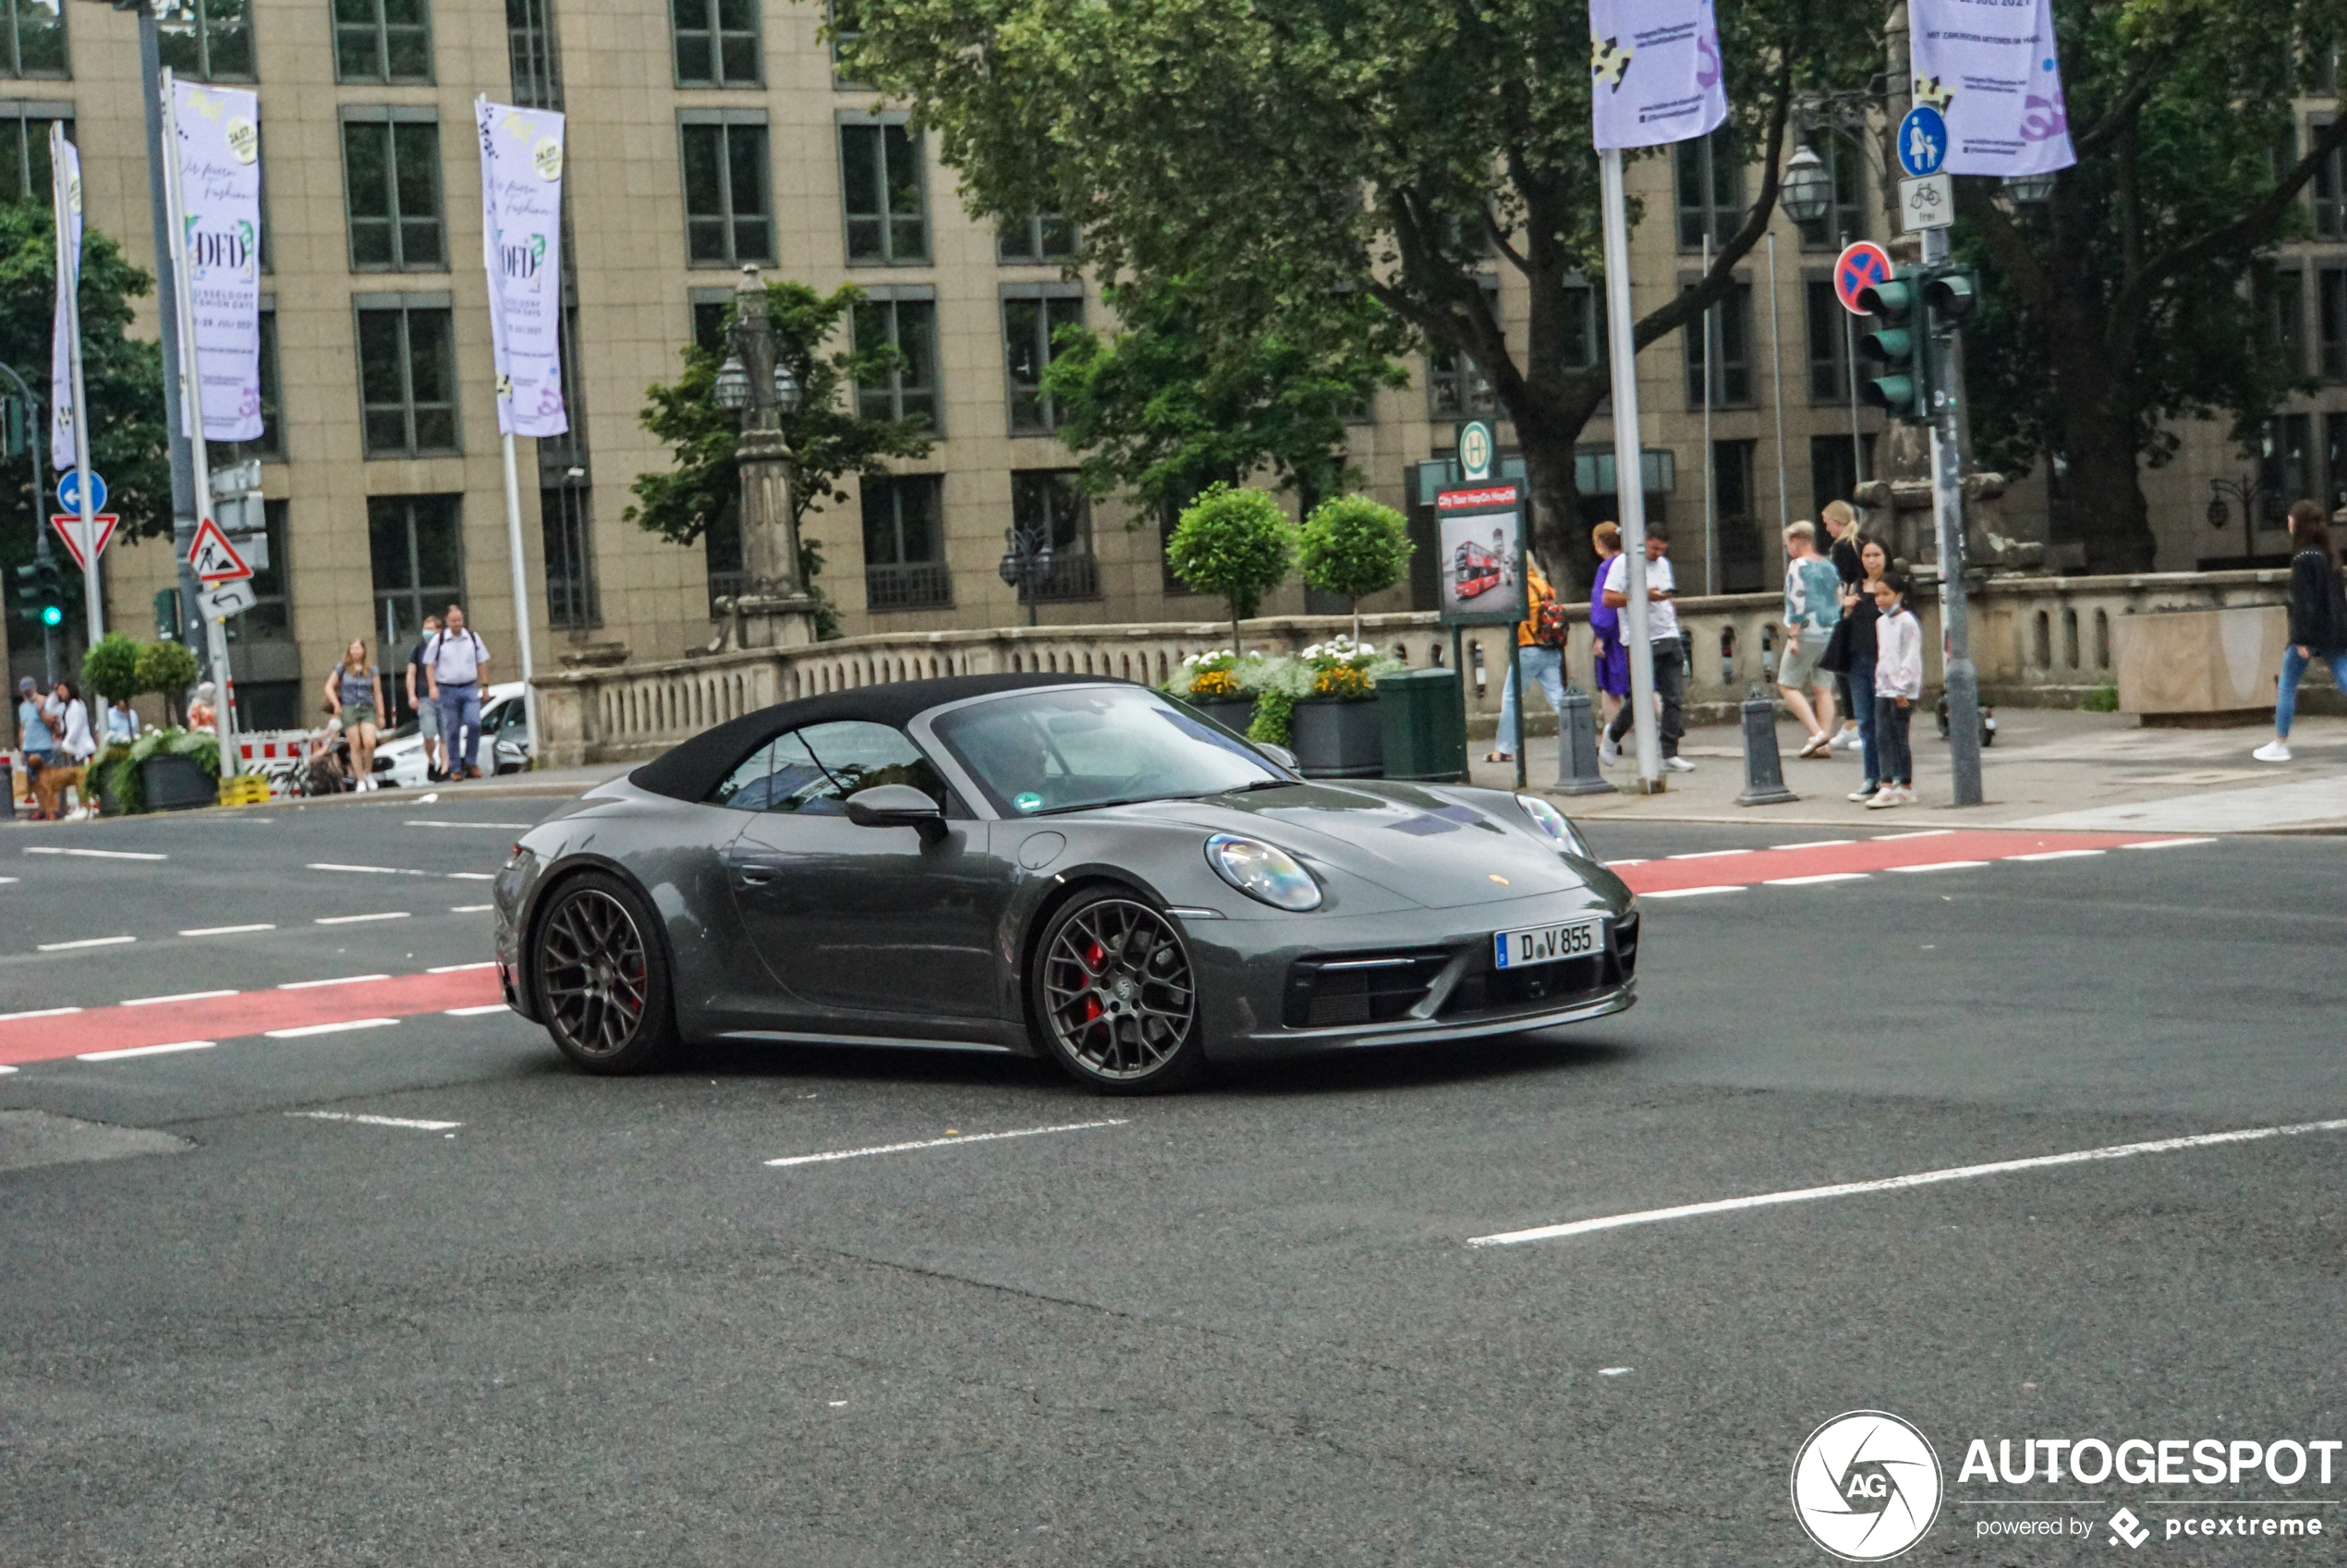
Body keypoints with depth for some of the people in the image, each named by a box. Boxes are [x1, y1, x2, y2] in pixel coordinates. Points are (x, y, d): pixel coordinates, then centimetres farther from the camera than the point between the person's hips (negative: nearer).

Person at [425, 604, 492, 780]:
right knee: (452, 731, 1)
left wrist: (484, 686, 12)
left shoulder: (473, 638, 7)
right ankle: (455, 768, 8)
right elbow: (430, 665, 3)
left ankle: (471, 762, 2)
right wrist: (433, 687, -7)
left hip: (469, 688, 1)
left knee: (474, 724, -14)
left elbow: (482, 663, 15)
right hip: (447, 690, -1)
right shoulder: (438, 640, 0)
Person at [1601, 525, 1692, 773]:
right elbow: (1608, 599, -12)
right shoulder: (1624, 563, -4)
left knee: (1675, 698, -3)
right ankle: (1613, 734, 23)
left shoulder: (1664, 564, 18)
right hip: (1641, 641, -6)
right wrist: (1643, 596, -18)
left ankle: (1670, 754, -1)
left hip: (1669, 640, 6)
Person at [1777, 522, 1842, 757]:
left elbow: (1797, 602, -14)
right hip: (1830, 635, 7)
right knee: (1823, 688, 7)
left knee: (1787, 685, -1)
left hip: (1807, 634, -7)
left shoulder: (1799, 565, -7)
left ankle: (1816, 733, -14)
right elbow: (1839, 601, 17)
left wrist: (1793, 635, -14)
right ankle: (1825, 743, 0)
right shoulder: (1829, 566, 15)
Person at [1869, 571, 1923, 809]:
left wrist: (1902, 688, -17)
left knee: (1899, 737, -3)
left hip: (1903, 690, -7)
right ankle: (1887, 785, -1)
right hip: (1883, 688, 7)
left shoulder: (1907, 622, -10)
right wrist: (1880, 682, 14)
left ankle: (1905, 787, 4)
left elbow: (1911, 657, -14)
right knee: (1882, 738, 0)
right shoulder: (1881, 623, 15)